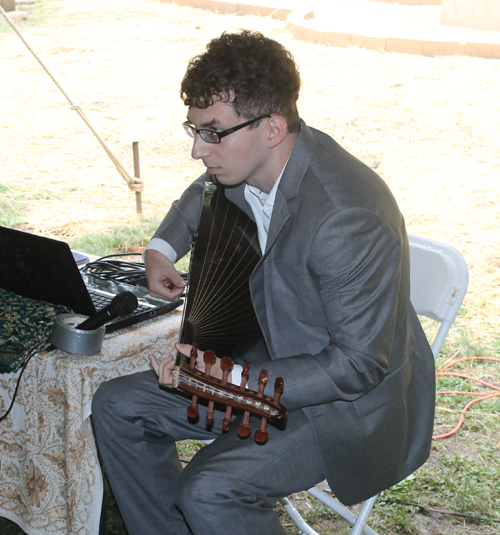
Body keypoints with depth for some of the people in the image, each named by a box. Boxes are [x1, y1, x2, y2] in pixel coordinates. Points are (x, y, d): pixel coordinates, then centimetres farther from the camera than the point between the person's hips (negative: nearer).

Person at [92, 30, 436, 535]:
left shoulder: (347, 218, -33)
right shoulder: (244, 166, -6)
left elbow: (357, 365, -27)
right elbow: (204, 195, 21)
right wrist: (162, 247, 4)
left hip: (353, 403, -8)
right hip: (271, 360, 9)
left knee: (209, 490, -28)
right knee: (116, 406, 4)